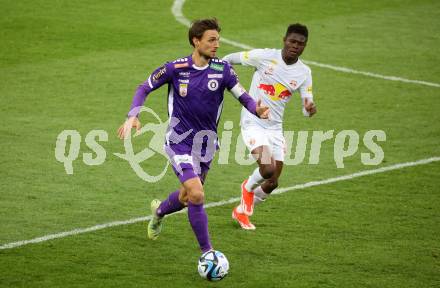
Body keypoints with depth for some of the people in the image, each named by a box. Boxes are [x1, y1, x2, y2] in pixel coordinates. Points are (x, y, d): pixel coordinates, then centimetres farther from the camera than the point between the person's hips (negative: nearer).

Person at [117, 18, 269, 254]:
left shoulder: (223, 70, -7)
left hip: (205, 143, 4)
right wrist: (132, 116, -16)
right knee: (196, 196, -20)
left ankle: (159, 211, 55)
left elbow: (243, 96, -7)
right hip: (180, 143, -4)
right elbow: (144, 88, -1)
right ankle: (207, 252, -7)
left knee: (187, 197, 20)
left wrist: (257, 110, -29)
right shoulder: (175, 68, -12)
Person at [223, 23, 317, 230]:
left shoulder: (304, 73, 1)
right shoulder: (265, 57, -11)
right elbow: (231, 59, 2)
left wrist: (310, 109, -23)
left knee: (272, 183, 4)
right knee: (268, 169, -25)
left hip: (275, 127, 5)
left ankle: (242, 211, 30)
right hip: (253, 122, -5)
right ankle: (248, 187, 10)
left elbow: (307, 108, 1)